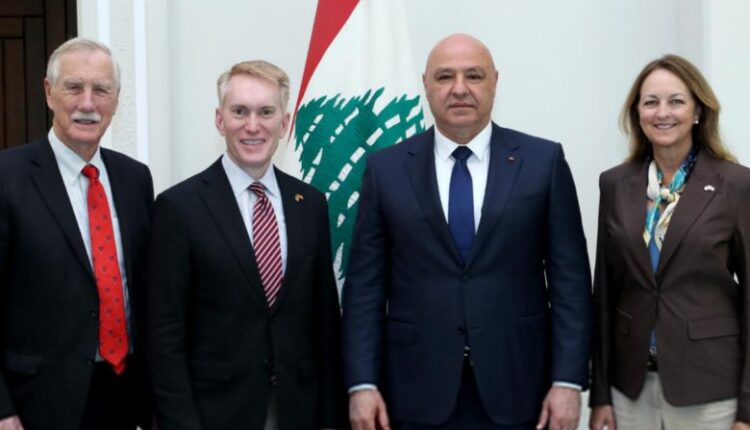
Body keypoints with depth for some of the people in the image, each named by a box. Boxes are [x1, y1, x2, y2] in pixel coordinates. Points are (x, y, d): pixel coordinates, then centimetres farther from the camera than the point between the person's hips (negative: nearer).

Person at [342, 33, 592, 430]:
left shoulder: (543, 161, 1)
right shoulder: (386, 169, 2)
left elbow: (569, 278, -1)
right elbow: (366, 285, 1)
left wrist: (568, 380, -7)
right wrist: (362, 383, -5)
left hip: (516, 387, 0)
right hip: (417, 391, 0)